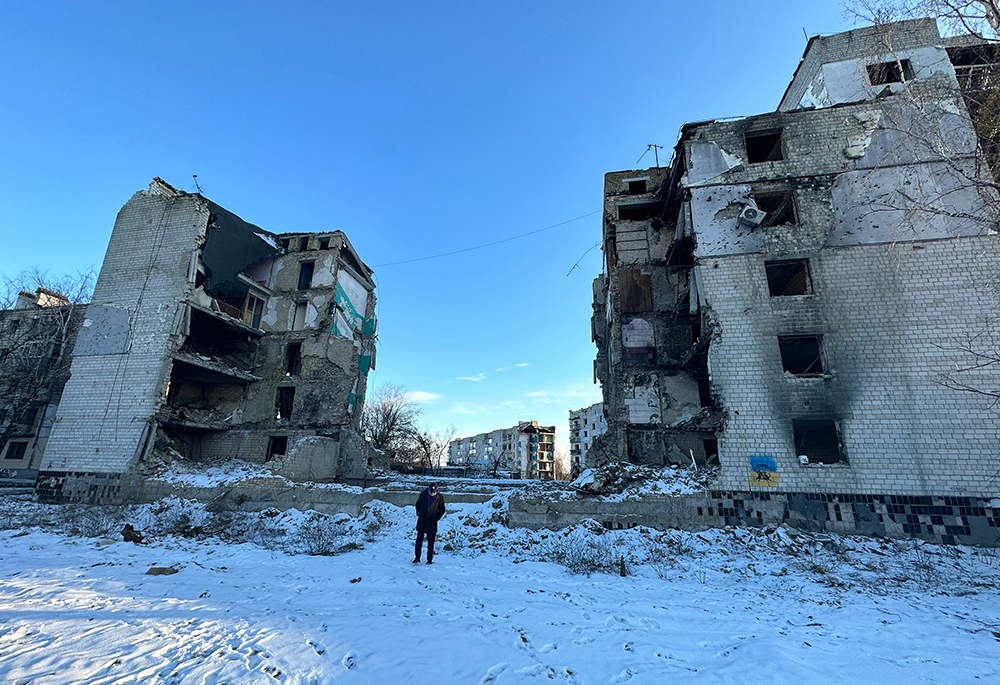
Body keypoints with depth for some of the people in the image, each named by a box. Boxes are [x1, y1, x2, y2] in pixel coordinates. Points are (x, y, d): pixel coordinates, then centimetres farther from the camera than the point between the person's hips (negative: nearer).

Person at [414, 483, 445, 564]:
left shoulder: (440, 497, -8)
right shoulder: (423, 494, -4)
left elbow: (442, 510, 3)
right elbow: (418, 504, 14)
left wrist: (436, 518, -4)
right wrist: (418, 514, 8)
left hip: (432, 523, -1)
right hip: (422, 522, 1)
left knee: (430, 542, 4)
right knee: (419, 540, 2)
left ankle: (429, 559, 14)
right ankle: (417, 558, 13)